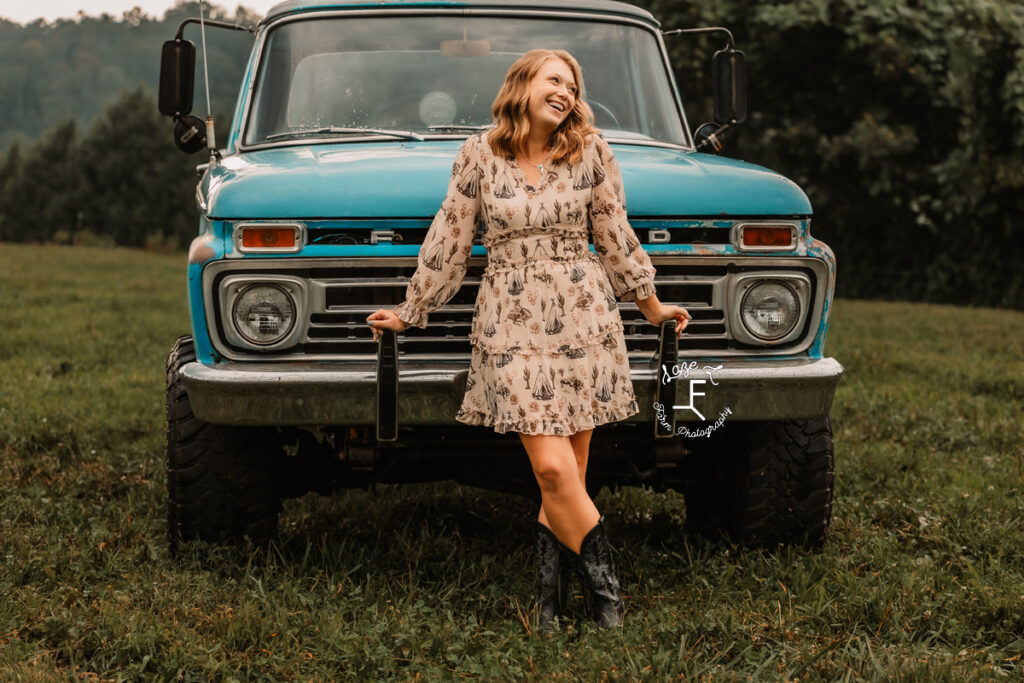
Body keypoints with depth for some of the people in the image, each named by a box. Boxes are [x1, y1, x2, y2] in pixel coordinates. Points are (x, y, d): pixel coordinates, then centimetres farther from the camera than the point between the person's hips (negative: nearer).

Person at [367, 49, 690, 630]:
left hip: (585, 319, 2)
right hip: (512, 325, -1)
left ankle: (550, 595, 12)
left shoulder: (591, 152, 4)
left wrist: (652, 306, 19)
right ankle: (606, 591, 1)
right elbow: (449, 242, 10)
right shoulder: (479, 155, 2)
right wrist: (410, 313, 15)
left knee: (567, 475, 0)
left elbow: (616, 238, 14)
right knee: (554, 469, -11)